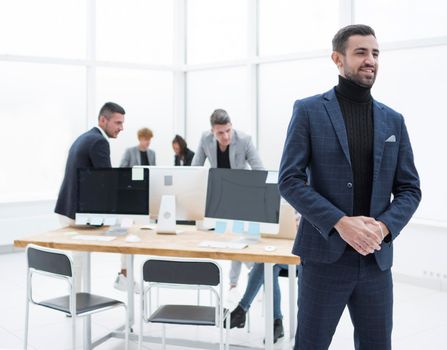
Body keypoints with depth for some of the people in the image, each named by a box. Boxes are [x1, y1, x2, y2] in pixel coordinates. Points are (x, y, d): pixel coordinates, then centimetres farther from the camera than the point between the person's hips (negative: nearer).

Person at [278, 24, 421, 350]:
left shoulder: (393, 120, 10)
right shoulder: (309, 110, -2)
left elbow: (410, 188, 9)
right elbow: (289, 180, -8)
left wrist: (384, 227, -10)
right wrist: (340, 222, -18)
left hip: (376, 259, 4)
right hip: (325, 255, -3)